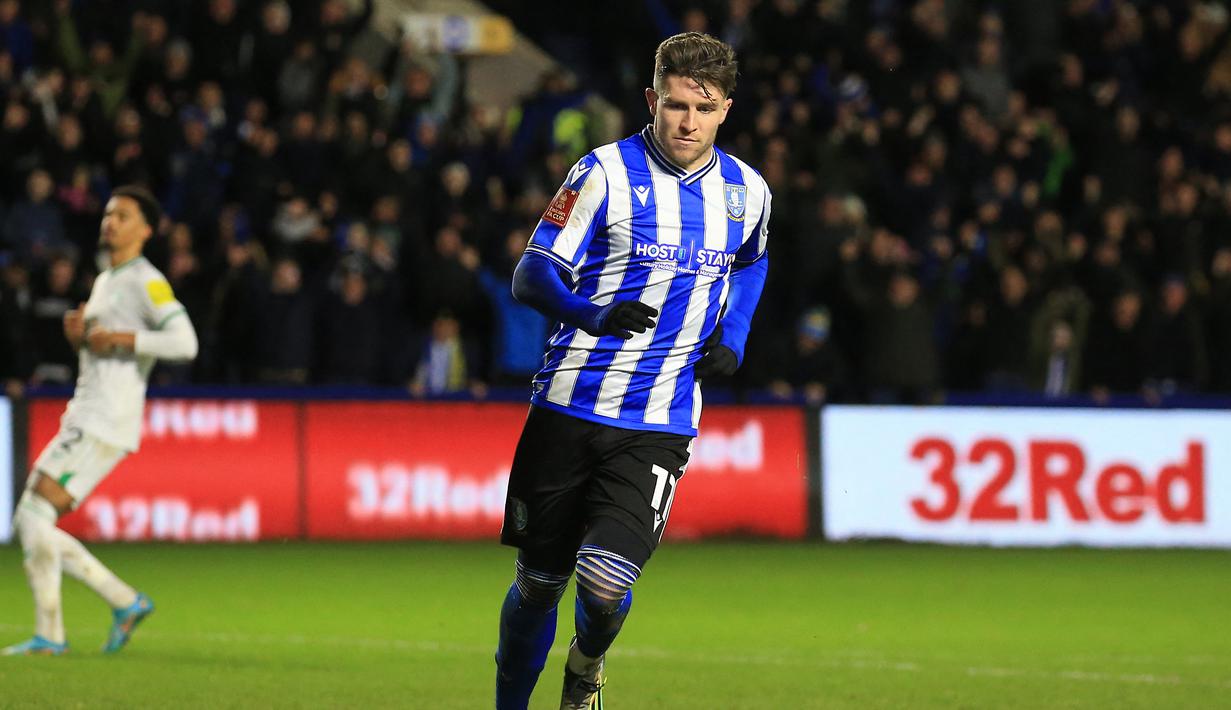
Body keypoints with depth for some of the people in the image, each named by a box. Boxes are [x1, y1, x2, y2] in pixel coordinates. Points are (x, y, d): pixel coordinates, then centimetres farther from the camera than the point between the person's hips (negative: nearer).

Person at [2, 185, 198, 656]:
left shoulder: (146, 282, -8)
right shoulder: (104, 282, 21)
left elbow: (184, 343, -21)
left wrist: (118, 339, -17)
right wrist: (78, 335, 10)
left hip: (106, 425, -10)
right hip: (82, 420, 10)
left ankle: (49, 635, -9)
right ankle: (126, 603, 11)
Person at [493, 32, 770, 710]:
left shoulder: (748, 193, 6)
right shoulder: (606, 172, -6)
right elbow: (532, 274, -8)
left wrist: (731, 337, 11)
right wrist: (591, 314, -28)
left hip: (660, 425, 1)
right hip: (569, 405, -1)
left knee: (606, 583, -15)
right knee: (538, 582, 6)